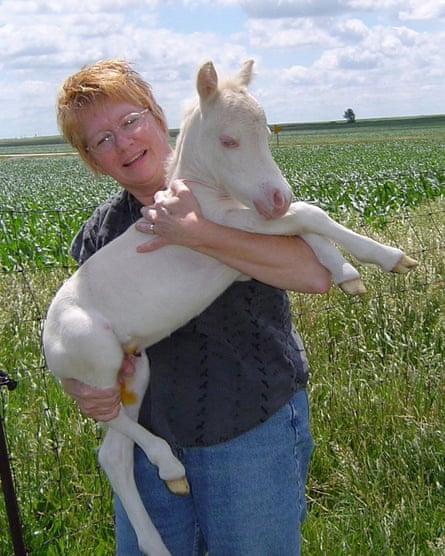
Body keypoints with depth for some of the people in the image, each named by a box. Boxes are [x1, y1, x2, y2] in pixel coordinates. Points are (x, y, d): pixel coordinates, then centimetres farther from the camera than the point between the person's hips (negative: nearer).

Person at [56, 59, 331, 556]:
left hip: (254, 432, -4)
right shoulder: (99, 230, 4)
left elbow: (315, 274, -26)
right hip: (145, 437, 5)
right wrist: (81, 388, -11)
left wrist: (196, 233, -30)